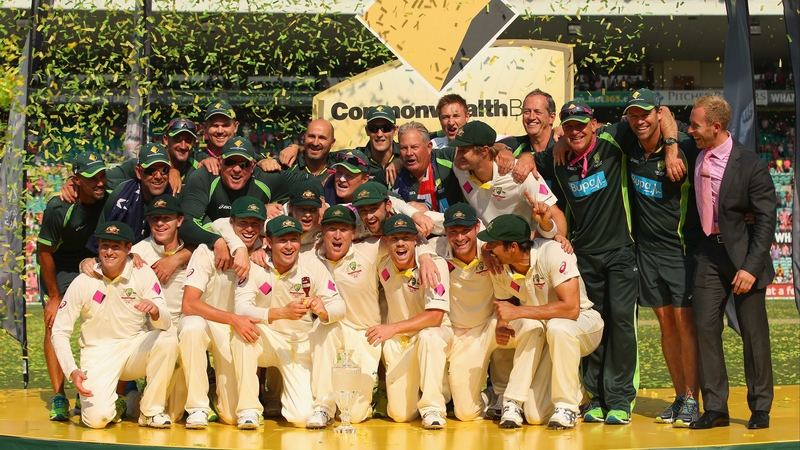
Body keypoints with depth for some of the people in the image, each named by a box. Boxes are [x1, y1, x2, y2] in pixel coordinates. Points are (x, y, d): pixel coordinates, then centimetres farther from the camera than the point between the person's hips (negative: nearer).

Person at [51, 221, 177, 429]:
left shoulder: (143, 274, -7)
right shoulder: (83, 282, -9)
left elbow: (165, 323, -13)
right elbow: (59, 332, -5)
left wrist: (155, 311, -38)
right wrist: (72, 371, -20)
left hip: (136, 348, 1)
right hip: (98, 354, -1)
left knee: (167, 341, -31)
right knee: (96, 418, -24)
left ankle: (151, 411, -12)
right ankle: (115, 406, 16)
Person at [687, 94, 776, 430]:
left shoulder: (750, 165, -14)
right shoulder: (694, 154, 0)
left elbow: (766, 219, -13)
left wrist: (751, 267, -18)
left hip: (743, 255, -4)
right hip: (709, 253, 5)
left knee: (753, 332, 3)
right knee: (705, 327, 0)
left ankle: (760, 408, 16)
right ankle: (715, 408, 7)